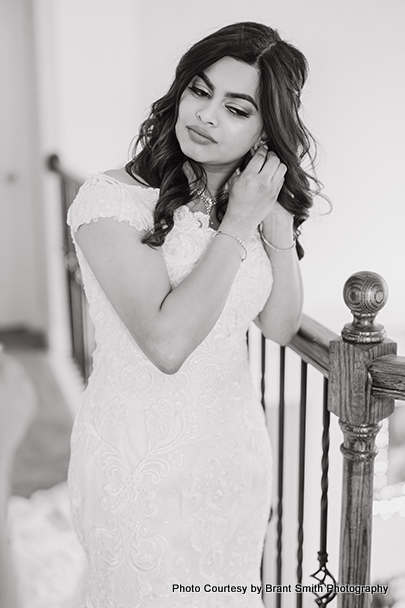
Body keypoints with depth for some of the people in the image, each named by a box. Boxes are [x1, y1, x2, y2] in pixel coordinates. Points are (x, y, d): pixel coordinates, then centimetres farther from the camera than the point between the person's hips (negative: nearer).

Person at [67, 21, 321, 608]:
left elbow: (280, 327, 4)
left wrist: (279, 233, -11)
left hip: (236, 444, 6)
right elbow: (167, 344, -28)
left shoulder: (250, 199, 1)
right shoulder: (113, 198, -19)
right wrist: (236, 225, -23)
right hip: (140, 458, -5)